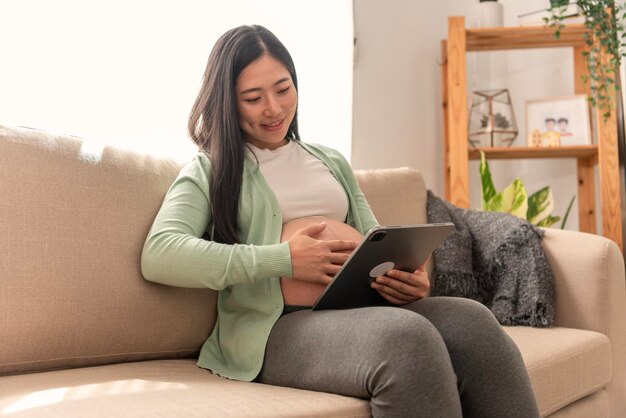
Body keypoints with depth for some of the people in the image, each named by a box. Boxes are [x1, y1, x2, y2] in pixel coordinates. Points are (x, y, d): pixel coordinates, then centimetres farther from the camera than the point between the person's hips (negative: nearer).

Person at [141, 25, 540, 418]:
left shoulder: (331, 161, 28)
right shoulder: (208, 172, 11)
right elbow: (159, 256, -7)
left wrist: (411, 279, -1)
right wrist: (284, 260, -15)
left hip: (369, 309, 5)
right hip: (281, 326, -5)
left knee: (472, 321, -27)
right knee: (408, 337, -35)